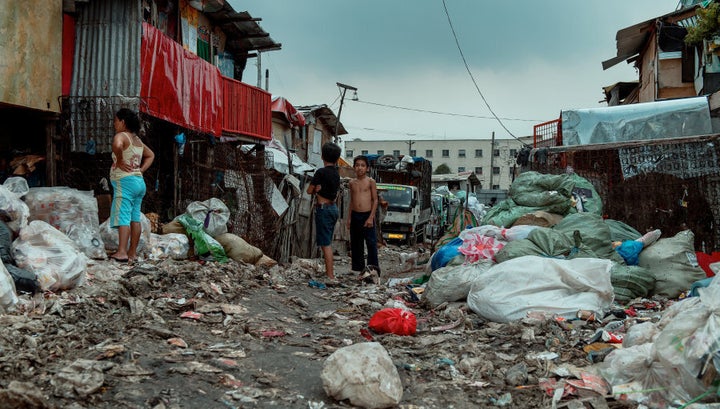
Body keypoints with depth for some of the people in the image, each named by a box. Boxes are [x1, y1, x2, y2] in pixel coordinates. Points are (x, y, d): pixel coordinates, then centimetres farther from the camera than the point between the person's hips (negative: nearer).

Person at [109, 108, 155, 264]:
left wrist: (119, 161, -17)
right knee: (135, 217, 8)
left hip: (125, 182, -9)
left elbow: (117, 146, -32)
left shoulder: (121, 136, -8)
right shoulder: (137, 139, 17)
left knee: (122, 216, -13)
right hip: (139, 181, 9)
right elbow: (150, 155, 29)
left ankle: (122, 252, -20)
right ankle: (132, 252, 11)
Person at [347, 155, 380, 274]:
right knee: (356, 244, 9)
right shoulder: (352, 183, 10)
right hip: (355, 216, 5)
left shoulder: (370, 181, -3)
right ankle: (358, 268, 18)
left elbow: (375, 200, -4)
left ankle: (373, 268, 0)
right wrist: (349, 218, 11)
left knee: (371, 242, -6)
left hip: (367, 215, -5)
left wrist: (371, 217, -11)